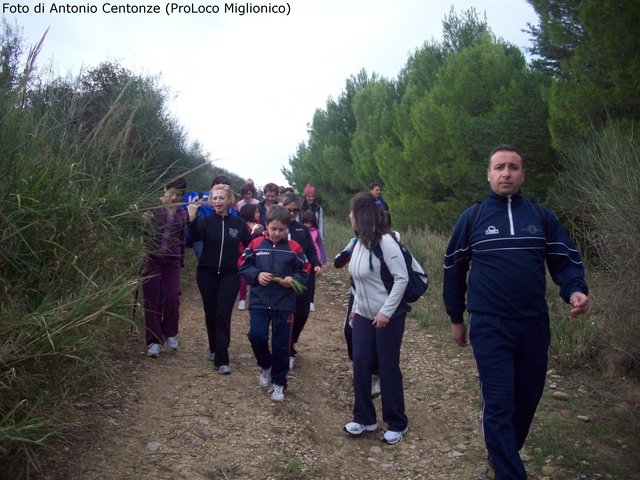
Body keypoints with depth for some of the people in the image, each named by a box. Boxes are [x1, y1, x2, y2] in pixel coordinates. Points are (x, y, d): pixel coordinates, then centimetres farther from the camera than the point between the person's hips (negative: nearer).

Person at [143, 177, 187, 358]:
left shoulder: (181, 214, 9)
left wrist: (181, 260, 15)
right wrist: (144, 220, -29)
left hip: (172, 260, 2)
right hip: (151, 258, -2)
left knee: (172, 298, -6)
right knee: (152, 300, 0)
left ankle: (170, 333, 19)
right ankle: (154, 340, 10)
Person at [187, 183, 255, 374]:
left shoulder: (238, 223, 2)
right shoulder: (205, 221, -1)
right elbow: (196, 237, -21)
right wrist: (191, 220, -37)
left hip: (230, 275, -1)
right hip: (207, 274, 1)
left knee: (223, 315, -7)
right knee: (210, 313, 10)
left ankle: (222, 360, -4)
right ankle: (214, 348, 33)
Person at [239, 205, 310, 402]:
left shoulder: (294, 248, -2)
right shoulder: (256, 244, 0)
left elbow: (304, 273, 3)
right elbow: (244, 268, 5)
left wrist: (293, 280, -17)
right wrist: (257, 275, -13)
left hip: (284, 303, -1)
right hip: (259, 301, 1)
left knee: (281, 344, 3)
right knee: (256, 335, -12)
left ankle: (278, 383, 22)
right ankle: (266, 366, 21)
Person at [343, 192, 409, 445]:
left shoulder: (385, 241, -19)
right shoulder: (360, 241, 4)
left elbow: (402, 278, -19)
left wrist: (386, 311, -19)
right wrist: (355, 307, 14)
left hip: (389, 315, -7)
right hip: (364, 315, 7)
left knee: (388, 369, 3)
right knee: (360, 365, 7)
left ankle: (397, 424, 20)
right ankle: (364, 418, 23)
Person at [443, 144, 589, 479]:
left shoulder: (542, 216, 4)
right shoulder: (471, 218, 1)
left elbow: (566, 259, 8)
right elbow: (453, 269, 8)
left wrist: (575, 289, -14)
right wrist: (456, 318, 10)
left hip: (534, 325, 3)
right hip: (489, 327, -3)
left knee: (527, 400, 15)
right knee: (499, 405, -4)